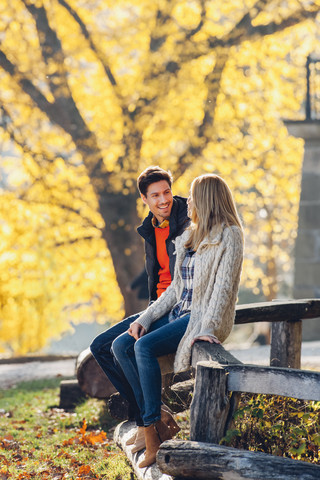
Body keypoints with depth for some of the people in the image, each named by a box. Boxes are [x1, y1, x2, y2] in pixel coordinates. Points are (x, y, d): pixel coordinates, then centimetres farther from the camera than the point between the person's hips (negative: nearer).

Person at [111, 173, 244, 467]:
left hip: (204, 318, -9)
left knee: (144, 346, -29)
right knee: (121, 346, -10)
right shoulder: (190, 237, 18)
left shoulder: (229, 236, -8)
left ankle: (153, 427, -21)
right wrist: (145, 319, 6)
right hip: (179, 312, 9)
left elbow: (224, 286, -17)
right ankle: (153, 426, -14)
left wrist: (208, 328, -28)